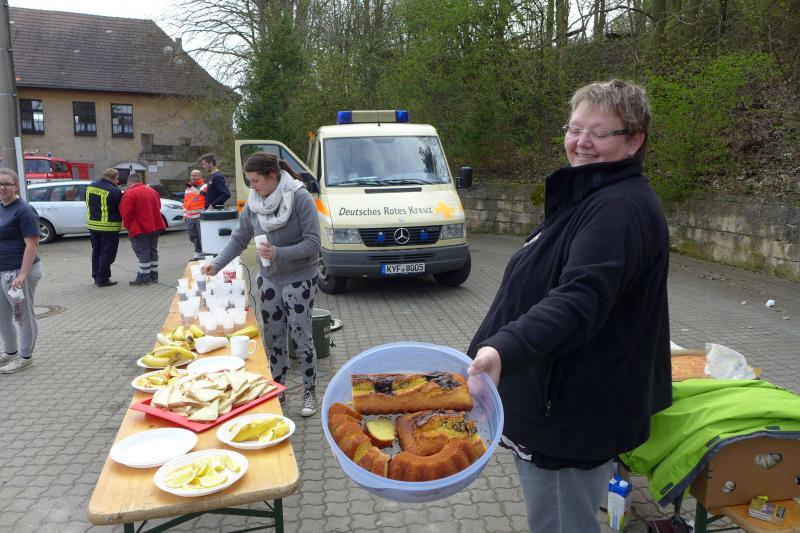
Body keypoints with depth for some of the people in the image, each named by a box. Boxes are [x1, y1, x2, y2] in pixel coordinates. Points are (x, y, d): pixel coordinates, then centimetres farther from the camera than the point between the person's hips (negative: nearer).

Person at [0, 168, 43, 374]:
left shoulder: (23, 211, -15)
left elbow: (32, 244, -19)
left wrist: (22, 274, -25)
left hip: (17, 272, -9)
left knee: (24, 316, 5)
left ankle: (25, 357, 18)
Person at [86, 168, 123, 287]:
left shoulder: (90, 186, 5)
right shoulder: (114, 191, -19)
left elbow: (89, 204, 14)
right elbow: (121, 209, -9)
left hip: (92, 224, 7)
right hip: (109, 227, -7)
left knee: (96, 251, 17)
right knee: (107, 253, 1)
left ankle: (96, 276, 23)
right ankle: (103, 279, 4)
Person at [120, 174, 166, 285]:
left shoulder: (129, 194, -12)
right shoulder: (153, 191, 12)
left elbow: (126, 213, -16)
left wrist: (128, 226, -2)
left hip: (139, 229, -7)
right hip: (155, 226, 7)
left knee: (142, 253, -3)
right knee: (152, 251, 14)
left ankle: (144, 277, -2)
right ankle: (154, 275, 19)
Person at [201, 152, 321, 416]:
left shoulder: (300, 197, -18)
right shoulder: (253, 203, -1)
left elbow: (313, 243, -20)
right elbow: (239, 239, 5)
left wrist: (278, 253, -29)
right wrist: (216, 264, -6)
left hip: (299, 279, -5)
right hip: (268, 278, 5)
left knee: (301, 337, 0)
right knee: (273, 337, 12)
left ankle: (310, 393, 17)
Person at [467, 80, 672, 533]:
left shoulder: (621, 209, -21)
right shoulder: (591, 197, 13)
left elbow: (580, 299, -37)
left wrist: (504, 348, -51)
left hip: (573, 413, -11)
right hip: (558, 400, 11)